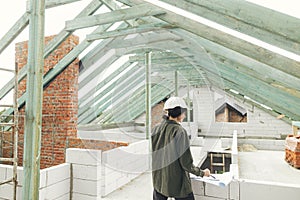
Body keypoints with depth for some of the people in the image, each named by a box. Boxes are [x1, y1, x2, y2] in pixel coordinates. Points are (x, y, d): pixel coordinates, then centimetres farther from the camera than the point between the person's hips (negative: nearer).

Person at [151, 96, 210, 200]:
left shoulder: (156, 129, -5)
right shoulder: (180, 131, -20)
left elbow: (150, 154, 3)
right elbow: (186, 164, -18)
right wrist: (202, 172, -2)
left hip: (158, 181, 5)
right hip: (178, 183, -5)